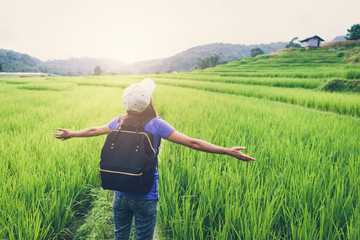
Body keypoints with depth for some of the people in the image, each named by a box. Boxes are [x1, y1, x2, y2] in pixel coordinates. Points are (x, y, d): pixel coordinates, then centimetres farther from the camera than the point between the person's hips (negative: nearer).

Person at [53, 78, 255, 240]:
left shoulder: (120, 121, -3)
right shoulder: (157, 124, -16)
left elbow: (94, 131, 14)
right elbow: (192, 143, -18)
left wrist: (71, 134, 33)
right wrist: (228, 151, -16)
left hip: (121, 193, 4)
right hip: (146, 197, -4)